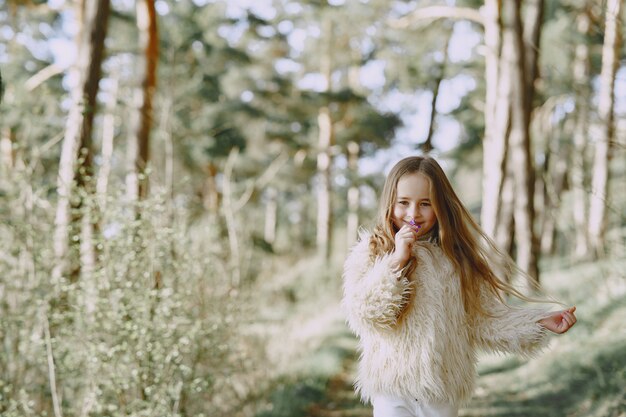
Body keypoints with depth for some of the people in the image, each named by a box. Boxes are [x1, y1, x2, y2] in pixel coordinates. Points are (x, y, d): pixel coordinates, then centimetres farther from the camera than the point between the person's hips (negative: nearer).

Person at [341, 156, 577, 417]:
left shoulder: (457, 257, 5)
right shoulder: (371, 251, -3)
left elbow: (484, 317, 9)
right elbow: (365, 315, -15)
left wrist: (540, 322, 1)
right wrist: (395, 261, -20)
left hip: (444, 388, 3)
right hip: (392, 388, -3)